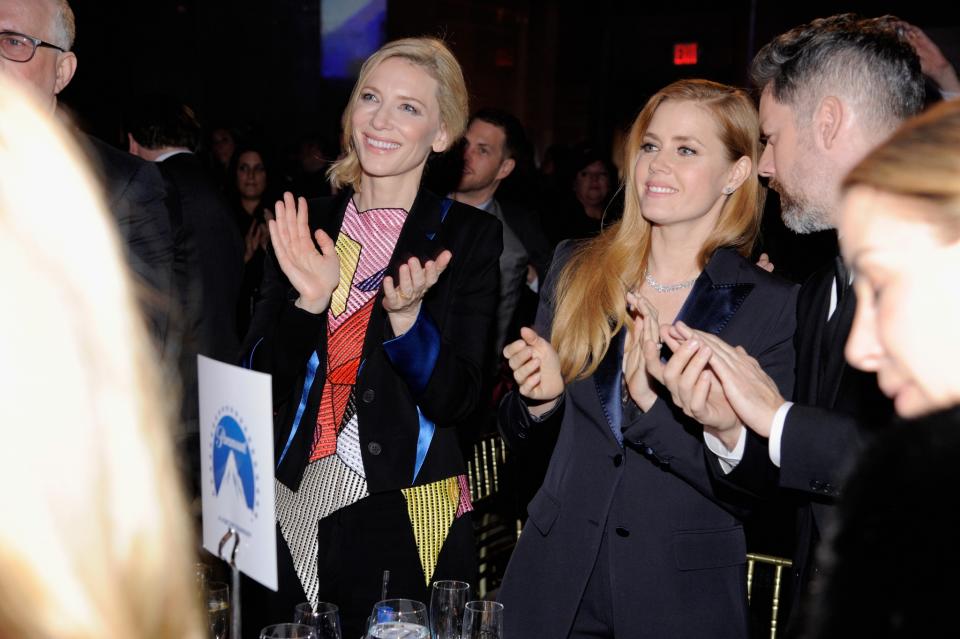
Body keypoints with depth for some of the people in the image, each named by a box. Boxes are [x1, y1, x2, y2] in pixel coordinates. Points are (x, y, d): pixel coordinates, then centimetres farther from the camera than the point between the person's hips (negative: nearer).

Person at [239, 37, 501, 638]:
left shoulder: (469, 235, -4)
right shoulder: (305, 225, 4)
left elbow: (457, 400, -8)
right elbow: (262, 379, 0)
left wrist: (405, 317, -24)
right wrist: (309, 302, -16)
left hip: (408, 516, -2)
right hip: (290, 510, 3)